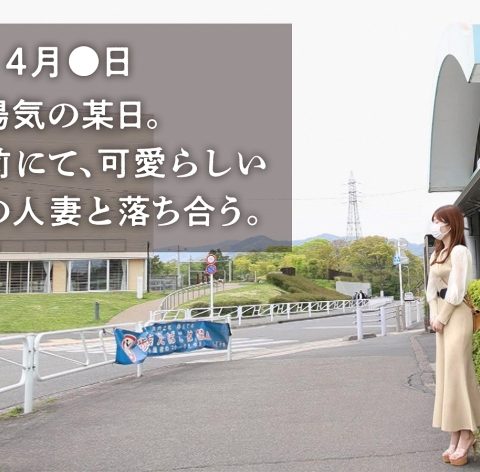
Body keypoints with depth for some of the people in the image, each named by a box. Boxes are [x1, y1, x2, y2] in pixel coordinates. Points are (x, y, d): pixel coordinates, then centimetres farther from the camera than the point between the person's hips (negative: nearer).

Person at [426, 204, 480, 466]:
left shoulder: (459, 251, -10)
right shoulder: (436, 254, 16)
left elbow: (456, 290, -15)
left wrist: (442, 318, -11)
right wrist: (434, 315, 2)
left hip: (457, 315, -9)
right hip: (442, 316, 9)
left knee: (457, 372, -8)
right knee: (446, 373, 7)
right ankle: (456, 437, 13)